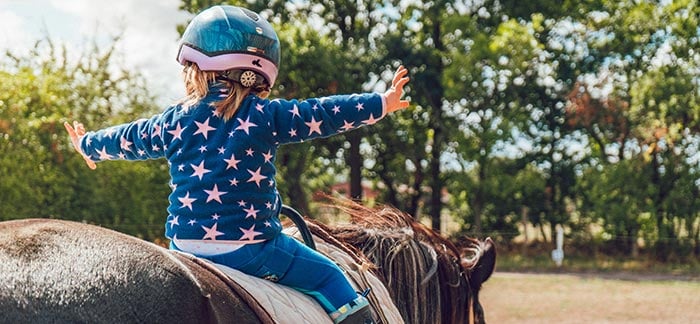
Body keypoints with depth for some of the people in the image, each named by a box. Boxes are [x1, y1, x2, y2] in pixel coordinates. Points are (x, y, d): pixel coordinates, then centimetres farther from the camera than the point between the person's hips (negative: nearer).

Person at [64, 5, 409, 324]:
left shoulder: (174, 121, 6)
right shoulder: (265, 115, -6)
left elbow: (127, 139, 22)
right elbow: (323, 115, -5)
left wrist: (88, 145, 42)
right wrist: (382, 103, 4)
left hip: (185, 244, 4)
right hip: (250, 246, -4)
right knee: (326, 274, 11)